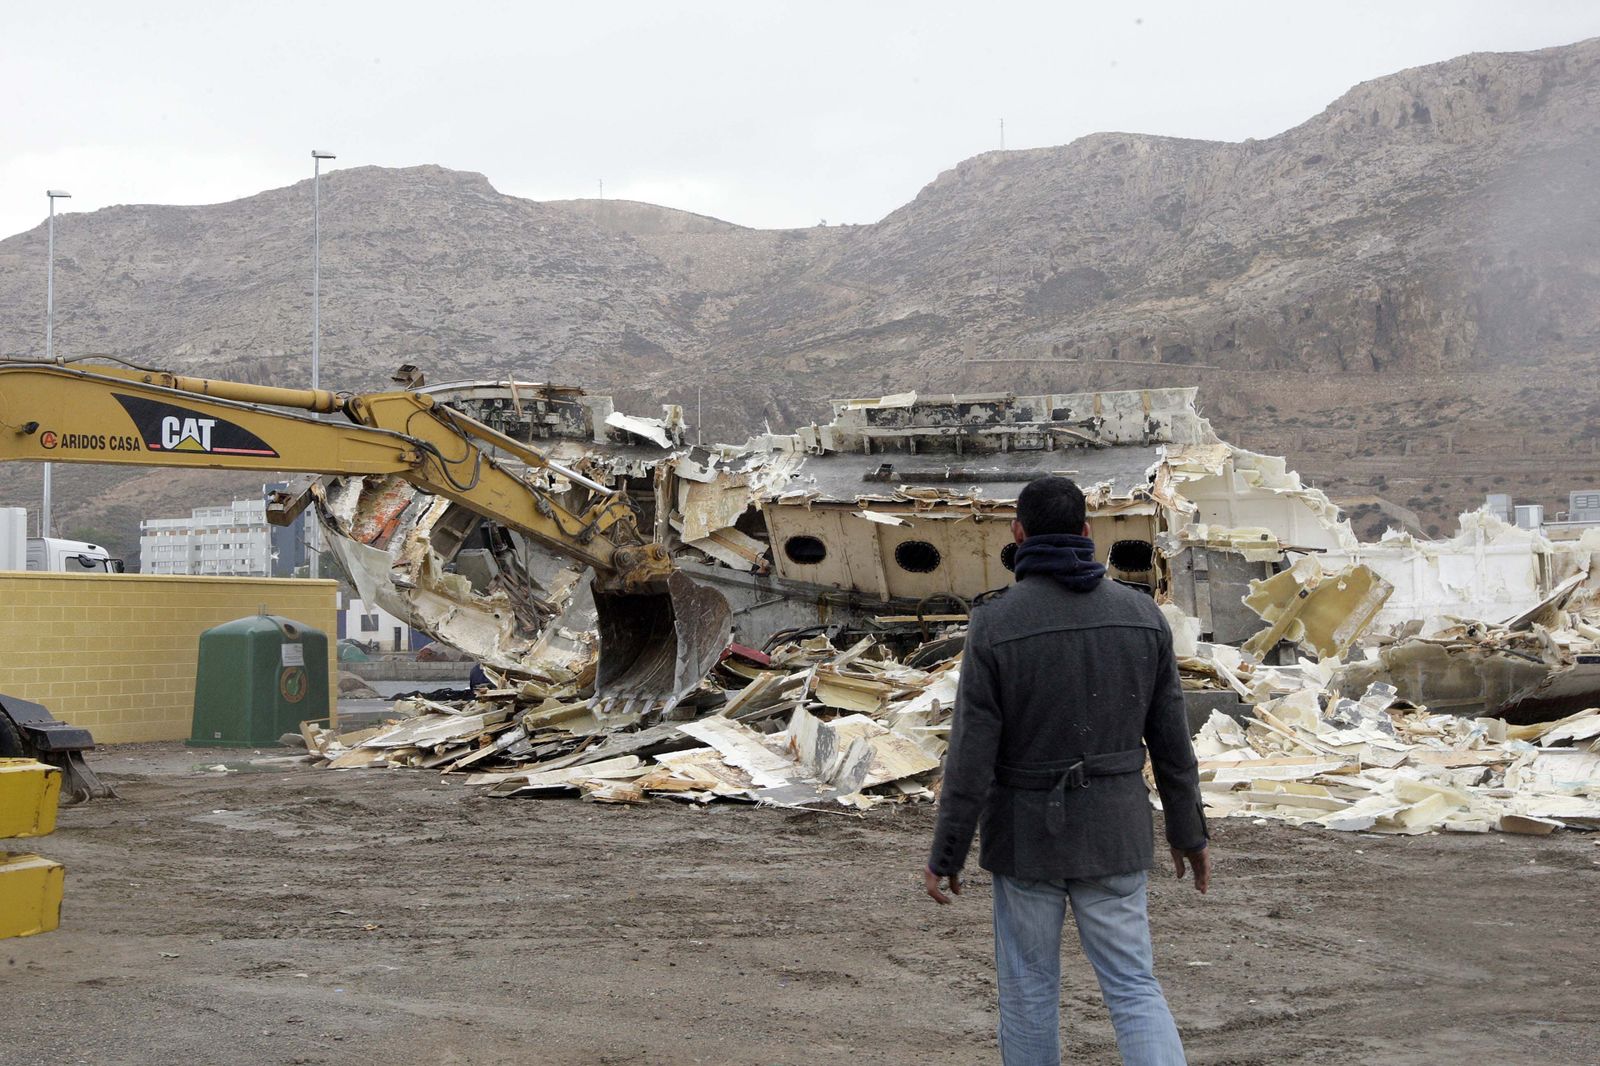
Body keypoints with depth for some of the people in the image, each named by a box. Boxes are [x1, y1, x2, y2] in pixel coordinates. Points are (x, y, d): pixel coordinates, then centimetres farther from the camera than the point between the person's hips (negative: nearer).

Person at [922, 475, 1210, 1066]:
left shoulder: (995, 623, -15)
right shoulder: (1140, 613, -4)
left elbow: (972, 755, -15)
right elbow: (1171, 739, 1)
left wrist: (945, 854, -7)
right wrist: (1189, 833, 12)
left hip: (1028, 834, -2)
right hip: (1113, 832, 2)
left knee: (1028, 987, 13)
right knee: (1133, 989, 7)